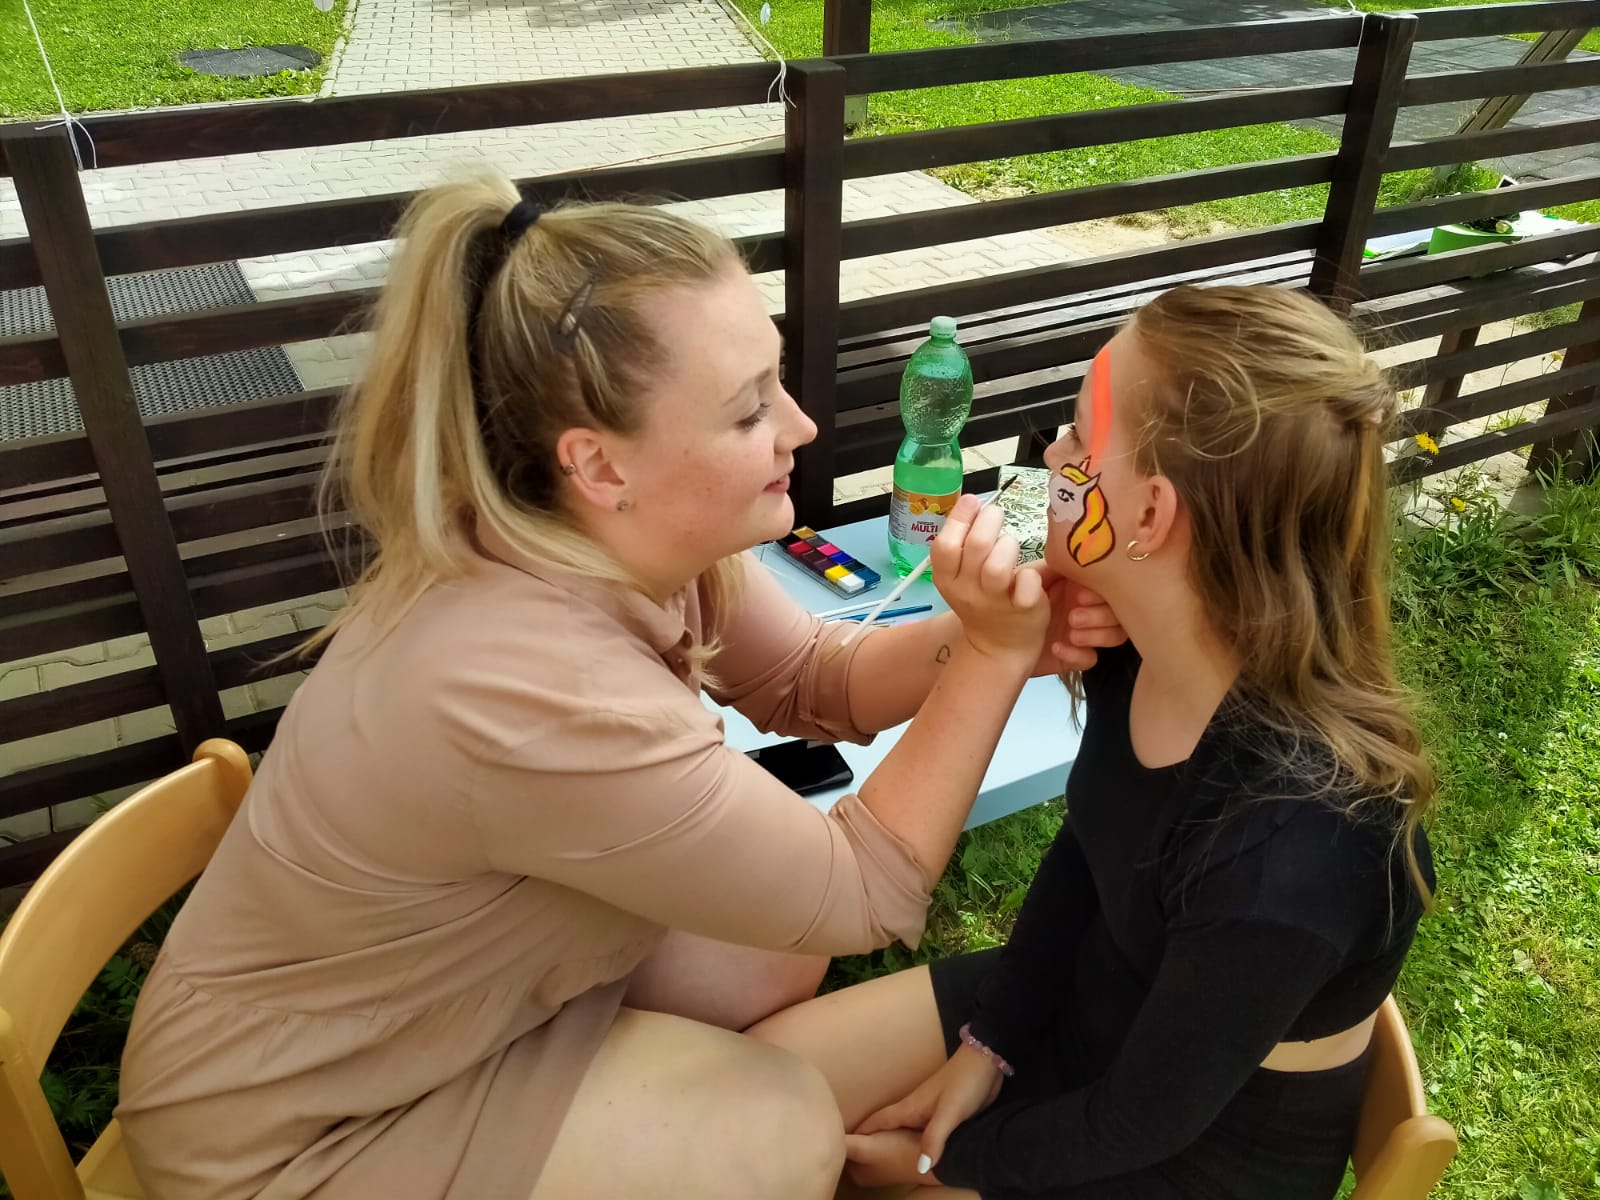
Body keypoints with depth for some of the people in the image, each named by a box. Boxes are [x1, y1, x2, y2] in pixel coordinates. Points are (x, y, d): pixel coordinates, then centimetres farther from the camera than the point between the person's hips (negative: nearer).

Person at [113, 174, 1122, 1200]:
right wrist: (997, 655, -28)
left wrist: (983, 637, -20)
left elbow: (808, 683, -2)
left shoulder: (635, 535, -17)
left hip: (443, 974, 7)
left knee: (785, 954, 8)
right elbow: (864, 896, -26)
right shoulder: (548, 695, -40)